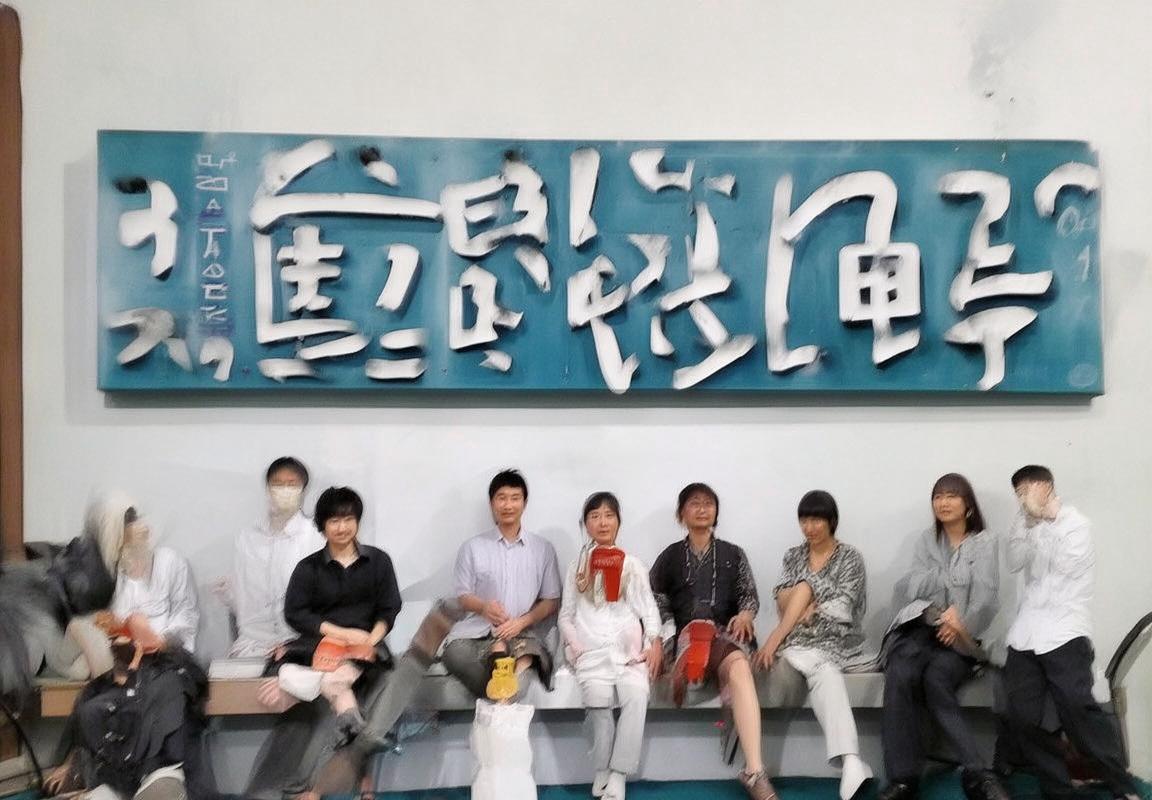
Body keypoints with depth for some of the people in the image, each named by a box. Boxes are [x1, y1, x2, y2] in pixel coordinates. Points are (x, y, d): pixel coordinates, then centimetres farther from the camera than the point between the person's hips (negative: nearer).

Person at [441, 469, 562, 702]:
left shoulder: (543, 549, 13)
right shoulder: (473, 548, 12)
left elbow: (552, 601, 11)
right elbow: (463, 597, 9)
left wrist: (522, 621, -9)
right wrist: (484, 607, -15)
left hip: (525, 632, -1)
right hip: (479, 630, 1)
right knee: (455, 653, -34)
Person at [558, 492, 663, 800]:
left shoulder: (633, 564, 14)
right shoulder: (576, 567, 16)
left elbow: (648, 608, 9)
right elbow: (566, 615, 15)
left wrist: (655, 643, -7)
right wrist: (574, 645, -2)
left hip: (629, 649, 0)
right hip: (591, 651, 0)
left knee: (637, 693, -30)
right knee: (598, 694, -30)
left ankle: (618, 775, -21)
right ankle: (602, 770, -11)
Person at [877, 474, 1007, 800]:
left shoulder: (984, 542, 11)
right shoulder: (926, 541, 19)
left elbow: (985, 597, -4)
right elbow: (911, 589, 6)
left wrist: (962, 625, -21)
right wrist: (943, 611, -12)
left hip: (959, 638, -2)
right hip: (920, 628, 2)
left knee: (935, 681, -34)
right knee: (899, 677, -31)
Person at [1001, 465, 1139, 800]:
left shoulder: (1077, 523, 6)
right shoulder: (1030, 525, 21)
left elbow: (1064, 565, -10)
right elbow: (1014, 563, 7)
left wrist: (1038, 517, -4)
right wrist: (1025, 518, 1)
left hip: (1063, 633, -5)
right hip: (1025, 636, 5)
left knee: (1076, 707, -20)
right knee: (1021, 718, -8)